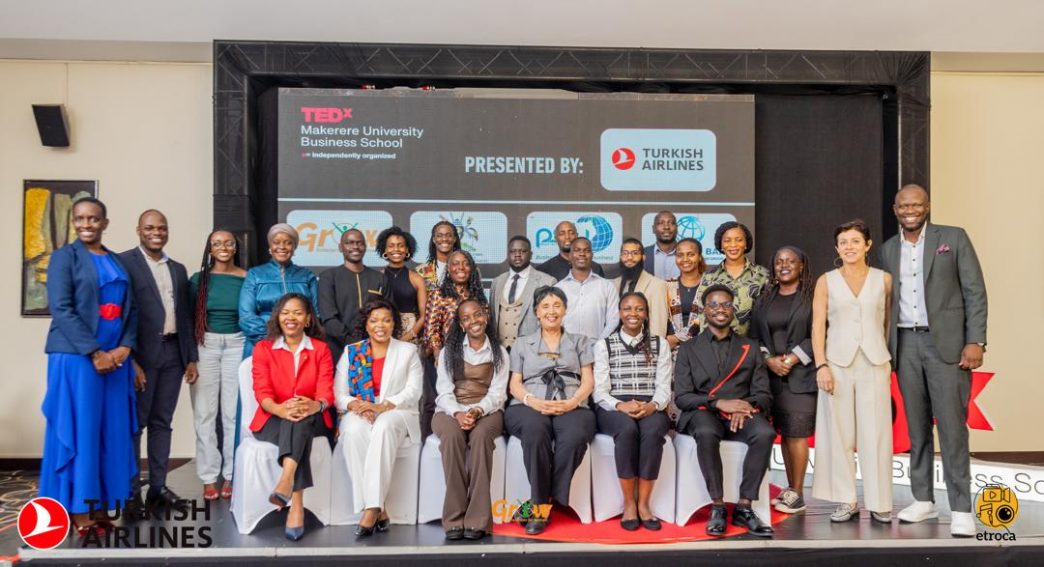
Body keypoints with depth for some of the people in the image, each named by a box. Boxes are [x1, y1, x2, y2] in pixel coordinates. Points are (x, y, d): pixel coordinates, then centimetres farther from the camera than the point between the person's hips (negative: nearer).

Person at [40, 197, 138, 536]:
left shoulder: (117, 262, 14)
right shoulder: (64, 256, -1)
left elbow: (130, 308, 11)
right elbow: (61, 310, -10)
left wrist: (125, 347, -5)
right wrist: (95, 353, -15)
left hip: (115, 357, 5)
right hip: (77, 357, -5)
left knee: (111, 431, 5)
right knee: (78, 430, -2)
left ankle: (99, 504, 14)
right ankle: (77, 510, 6)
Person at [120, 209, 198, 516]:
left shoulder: (178, 269, 15)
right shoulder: (124, 262, -3)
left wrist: (192, 358, 11)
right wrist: (129, 359, -15)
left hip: (172, 353, 6)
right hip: (141, 354, -5)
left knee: (162, 422, 10)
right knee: (134, 423, 2)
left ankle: (158, 486, 17)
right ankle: (132, 492, 9)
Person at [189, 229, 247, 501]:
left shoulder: (246, 278, 2)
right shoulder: (198, 279, 4)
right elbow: (188, 318, 6)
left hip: (237, 346, 0)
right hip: (205, 345, 1)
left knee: (234, 412, 2)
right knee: (205, 412, 2)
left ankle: (231, 476, 11)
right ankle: (209, 477, 9)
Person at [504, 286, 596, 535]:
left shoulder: (580, 342, 24)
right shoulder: (522, 344, 24)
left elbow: (588, 381, 13)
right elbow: (515, 385, 13)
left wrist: (572, 402, -9)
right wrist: (533, 401, -9)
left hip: (571, 407, 0)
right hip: (530, 407, 0)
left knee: (575, 436, -37)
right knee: (535, 431, -38)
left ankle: (554, 503, -23)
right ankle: (540, 505, -27)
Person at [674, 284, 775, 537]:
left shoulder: (750, 348, 17)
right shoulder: (688, 349, 11)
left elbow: (764, 394, 10)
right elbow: (682, 397, 1)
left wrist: (748, 405, -14)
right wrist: (719, 403, -15)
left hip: (741, 414, 2)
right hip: (702, 412, -2)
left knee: (765, 433, -31)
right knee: (706, 434, -36)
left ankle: (744, 507, -20)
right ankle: (718, 506, -22)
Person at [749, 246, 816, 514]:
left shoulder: (812, 297, 1)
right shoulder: (764, 300, 15)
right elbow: (754, 336, 12)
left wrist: (792, 359, -12)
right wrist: (769, 359, -3)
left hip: (800, 374, -4)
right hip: (772, 374, 4)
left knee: (796, 432, -7)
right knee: (784, 432, 6)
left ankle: (797, 493, 1)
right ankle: (791, 488, 13)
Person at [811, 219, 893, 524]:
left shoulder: (884, 279, 7)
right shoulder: (826, 281, 4)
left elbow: (888, 322, 10)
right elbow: (818, 326, 0)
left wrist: (888, 357, 4)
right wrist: (821, 365, -8)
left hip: (874, 363, 0)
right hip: (838, 362, 0)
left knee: (875, 433, 2)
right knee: (839, 432, 3)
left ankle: (879, 502, 11)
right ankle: (846, 501, 12)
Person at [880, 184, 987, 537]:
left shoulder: (954, 238, 2)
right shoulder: (888, 249, 13)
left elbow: (975, 292, -2)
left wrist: (975, 341, -10)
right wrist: (886, 348, 7)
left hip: (946, 342, -4)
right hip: (905, 344, 4)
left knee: (951, 425, -6)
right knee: (916, 426, 8)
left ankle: (961, 510, 0)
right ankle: (923, 500, 16)